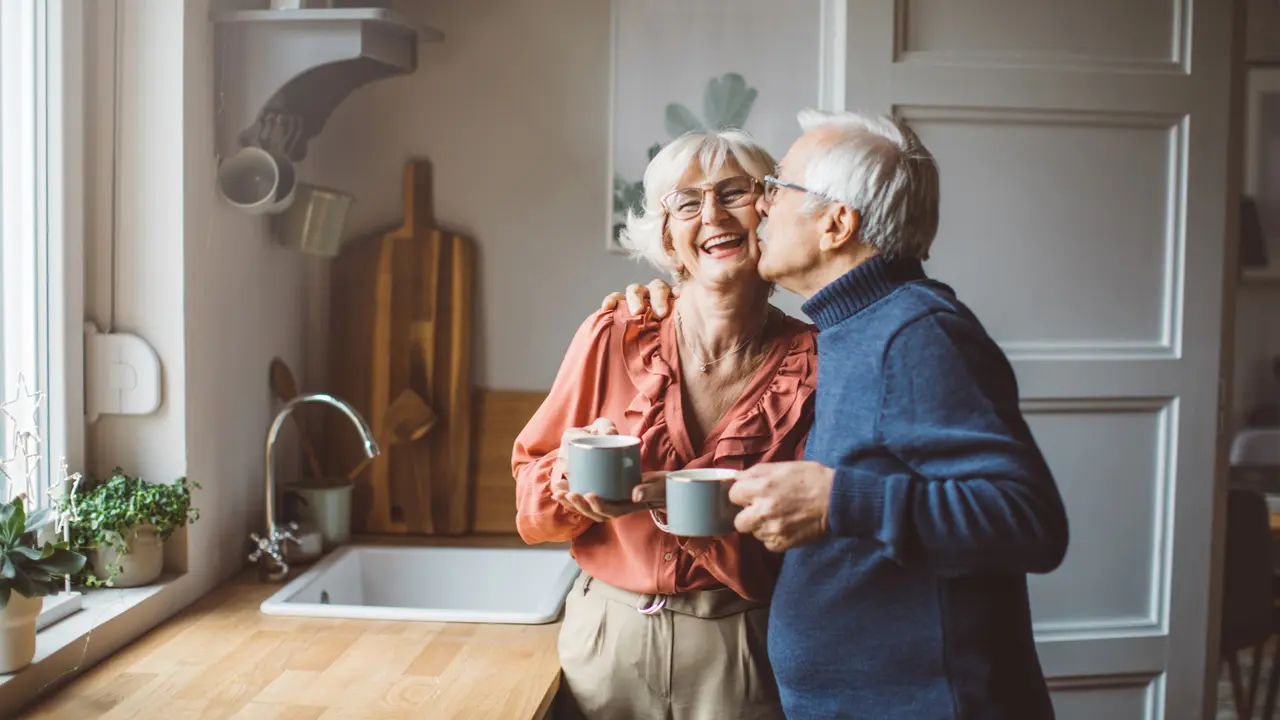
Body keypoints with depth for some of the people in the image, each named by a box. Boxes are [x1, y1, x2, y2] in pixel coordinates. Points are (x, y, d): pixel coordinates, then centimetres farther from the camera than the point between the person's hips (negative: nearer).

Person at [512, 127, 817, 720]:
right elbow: (533, 506, -1)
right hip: (606, 640, 1)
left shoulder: (813, 365, -11)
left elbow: (795, 552, -11)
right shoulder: (614, 338, -8)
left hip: (742, 653, -1)